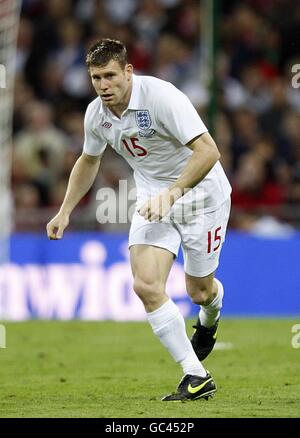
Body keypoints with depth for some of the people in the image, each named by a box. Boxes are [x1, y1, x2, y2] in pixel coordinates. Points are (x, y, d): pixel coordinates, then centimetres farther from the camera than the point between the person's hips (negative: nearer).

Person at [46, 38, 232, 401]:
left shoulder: (161, 96, -26)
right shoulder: (96, 114, -5)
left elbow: (208, 151, -30)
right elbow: (89, 160, 17)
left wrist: (173, 192, -37)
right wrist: (65, 211, 13)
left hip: (200, 193, -5)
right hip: (153, 199, 5)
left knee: (199, 291, 5)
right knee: (146, 285, -16)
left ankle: (209, 320, 47)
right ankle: (196, 376, -10)